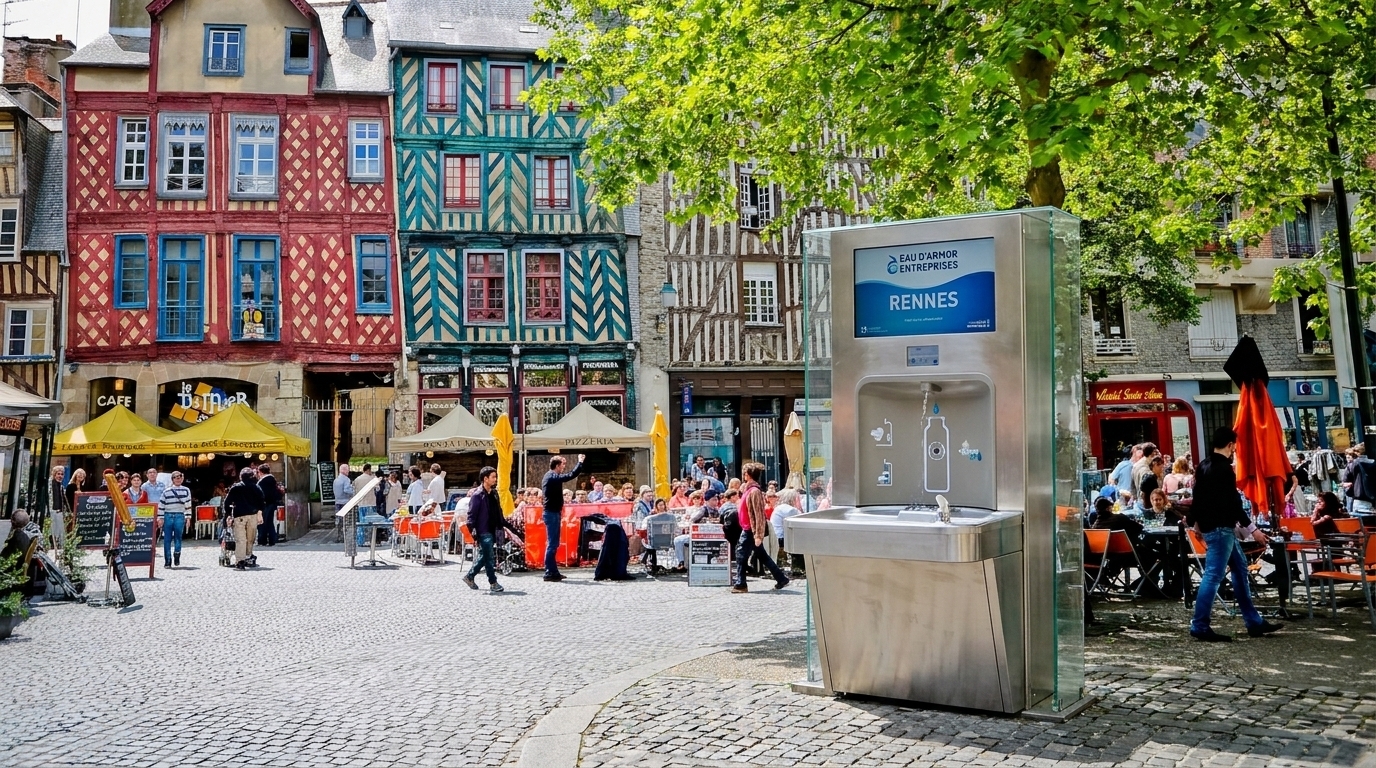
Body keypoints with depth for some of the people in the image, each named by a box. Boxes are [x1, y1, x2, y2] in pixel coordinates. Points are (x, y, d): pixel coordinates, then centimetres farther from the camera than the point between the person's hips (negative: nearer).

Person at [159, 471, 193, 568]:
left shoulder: (186, 490, 8)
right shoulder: (166, 492, 7)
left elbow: (188, 505, 8)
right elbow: (161, 505, 7)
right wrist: (160, 518, 1)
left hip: (179, 517, -1)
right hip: (168, 516, 1)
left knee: (178, 537, -9)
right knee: (167, 539, 0)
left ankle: (177, 555, 3)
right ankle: (167, 561, 4)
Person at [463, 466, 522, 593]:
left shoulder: (494, 494, 12)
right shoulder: (477, 495, -12)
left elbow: (499, 515, 19)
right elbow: (471, 517, -14)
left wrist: (511, 529, 15)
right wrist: (474, 535, -18)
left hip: (491, 531, 8)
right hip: (483, 532, -8)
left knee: (484, 556, 15)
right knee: (489, 557, -5)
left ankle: (469, 577, 29)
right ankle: (493, 584, 1)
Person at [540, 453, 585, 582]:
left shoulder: (549, 476, 14)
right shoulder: (553, 477, -17)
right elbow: (571, 475, -24)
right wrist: (580, 462, -14)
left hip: (552, 512, 11)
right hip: (552, 513, -11)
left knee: (553, 543, 13)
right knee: (552, 544, -8)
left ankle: (553, 571, 17)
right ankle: (549, 573, -7)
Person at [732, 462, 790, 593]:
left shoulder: (754, 491, -18)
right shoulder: (749, 489, 11)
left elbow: (759, 515, -21)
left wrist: (758, 535, -23)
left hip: (751, 531, -10)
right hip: (748, 529, 10)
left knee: (741, 557, -3)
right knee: (763, 556, 14)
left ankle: (740, 585, 4)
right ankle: (781, 579, 19)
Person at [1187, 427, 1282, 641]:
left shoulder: (1204, 466, 10)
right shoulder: (1224, 469, -17)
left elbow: (1198, 496, 18)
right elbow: (1233, 503, -20)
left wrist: (1197, 521, 28)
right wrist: (1253, 529, -15)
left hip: (1209, 525, 10)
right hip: (1220, 528, -10)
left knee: (1240, 567, 16)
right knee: (1213, 575, -8)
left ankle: (1254, 621, 22)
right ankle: (1199, 626, -6)